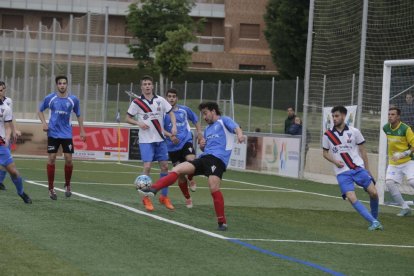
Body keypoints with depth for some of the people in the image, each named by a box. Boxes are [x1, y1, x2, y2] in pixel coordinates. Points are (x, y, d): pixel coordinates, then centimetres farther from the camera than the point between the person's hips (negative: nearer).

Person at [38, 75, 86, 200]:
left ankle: (67, 185, 18)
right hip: (53, 133, -1)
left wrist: (82, 131, 10)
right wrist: (44, 123, -4)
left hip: (67, 134, 1)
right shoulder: (49, 98, -2)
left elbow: (78, 115, 13)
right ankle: (51, 188, 5)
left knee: (68, 159, -3)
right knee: (51, 159, -3)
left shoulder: (73, 99, 0)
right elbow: (40, 111, 12)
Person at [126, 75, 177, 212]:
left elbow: (171, 113, 9)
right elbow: (127, 118, 4)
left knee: (165, 166, 4)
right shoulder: (136, 102, -2)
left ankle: (164, 197, 19)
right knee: (147, 166, -12)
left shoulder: (160, 100, 3)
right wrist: (138, 123, -14)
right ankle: (146, 199, -2)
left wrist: (174, 126, -7)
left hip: (160, 139, 3)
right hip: (146, 140, -3)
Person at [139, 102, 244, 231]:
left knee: (213, 187, -23)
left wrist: (239, 134, -38)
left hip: (218, 158, -8)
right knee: (177, 169, -5)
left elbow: (235, 128, -13)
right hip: (204, 157, 8)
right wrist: (202, 146, 12)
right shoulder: (207, 129, 29)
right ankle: (153, 189, -16)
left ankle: (222, 222, -14)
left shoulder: (224, 121, 7)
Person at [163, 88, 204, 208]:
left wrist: (199, 133, 5)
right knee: (180, 174, 3)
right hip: (172, 147, 0)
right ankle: (187, 198, 22)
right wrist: (170, 135, -27)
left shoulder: (184, 110, 6)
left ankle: (190, 180, 2)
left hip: (186, 142, 0)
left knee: (191, 161, -30)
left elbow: (196, 120, 20)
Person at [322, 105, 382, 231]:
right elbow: (325, 153, 13)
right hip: (342, 172, 0)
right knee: (351, 198, -20)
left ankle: (375, 218, 14)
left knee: (373, 193, -13)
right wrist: (335, 161, -7)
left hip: (358, 168, 0)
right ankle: (374, 222, -17)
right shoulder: (328, 135, 3)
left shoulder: (354, 132, 1)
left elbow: (362, 150, 9)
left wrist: (367, 169, 9)